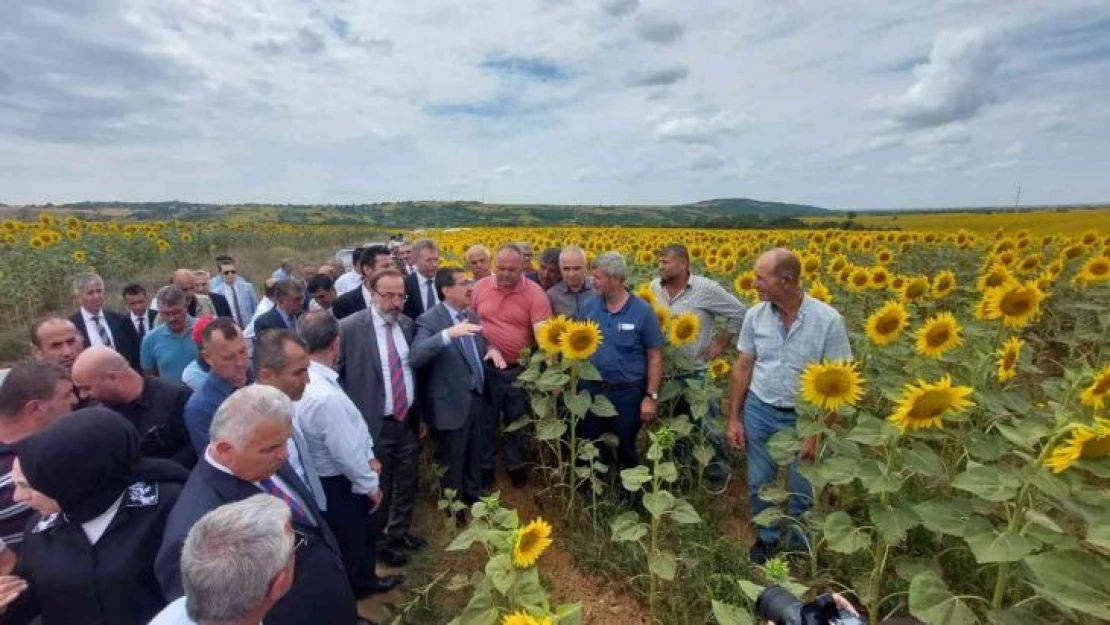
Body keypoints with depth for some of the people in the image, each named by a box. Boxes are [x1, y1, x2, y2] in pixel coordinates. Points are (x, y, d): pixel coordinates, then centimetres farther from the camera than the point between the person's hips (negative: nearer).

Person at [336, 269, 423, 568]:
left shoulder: (407, 323, 1)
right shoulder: (350, 327, -15)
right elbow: (335, 375, -9)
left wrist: (420, 414, 13)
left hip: (408, 421, 5)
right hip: (374, 425, -5)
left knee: (407, 484, 20)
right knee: (378, 488, 14)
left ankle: (400, 532, 45)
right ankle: (377, 541, 39)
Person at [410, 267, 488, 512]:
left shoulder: (470, 315, 5)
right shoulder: (429, 320, -17)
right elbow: (415, 356, -32)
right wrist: (448, 333, -44)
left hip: (477, 398, 7)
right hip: (452, 404, -6)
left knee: (474, 457, 25)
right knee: (452, 462, 15)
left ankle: (474, 497, 47)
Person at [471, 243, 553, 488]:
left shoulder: (535, 293, -12)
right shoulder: (480, 287, -3)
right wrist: (484, 346, -11)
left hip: (520, 369, -1)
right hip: (485, 367, 2)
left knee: (518, 421, 17)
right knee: (484, 420, 17)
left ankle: (516, 465, 40)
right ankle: (484, 466, 38)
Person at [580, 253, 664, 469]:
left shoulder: (643, 311, -12)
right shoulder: (590, 306, -2)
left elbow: (655, 356, -7)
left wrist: (651, 396, -10)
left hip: (628, 393, -3)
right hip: (592, 390, 4)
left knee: (626, 449, 16)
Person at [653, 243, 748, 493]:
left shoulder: (706, 289, -14)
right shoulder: (653, 288, -3)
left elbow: (740, 313, -5)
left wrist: (721, 343, -7)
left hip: (696, 372, -4)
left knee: (707, 426, 7)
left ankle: (719, 472, 31)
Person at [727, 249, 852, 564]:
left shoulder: (828, 320, -18)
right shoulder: (754, 315, -7)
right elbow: (742, 368, 1)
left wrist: (817, 432, -12)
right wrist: (734, 418, 1)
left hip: (804, 417, -2)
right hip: (760, 412, 3)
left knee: (802, 491, 15)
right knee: (759, 484, 15)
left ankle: (800, 545, 43)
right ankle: (767, 538, 41)